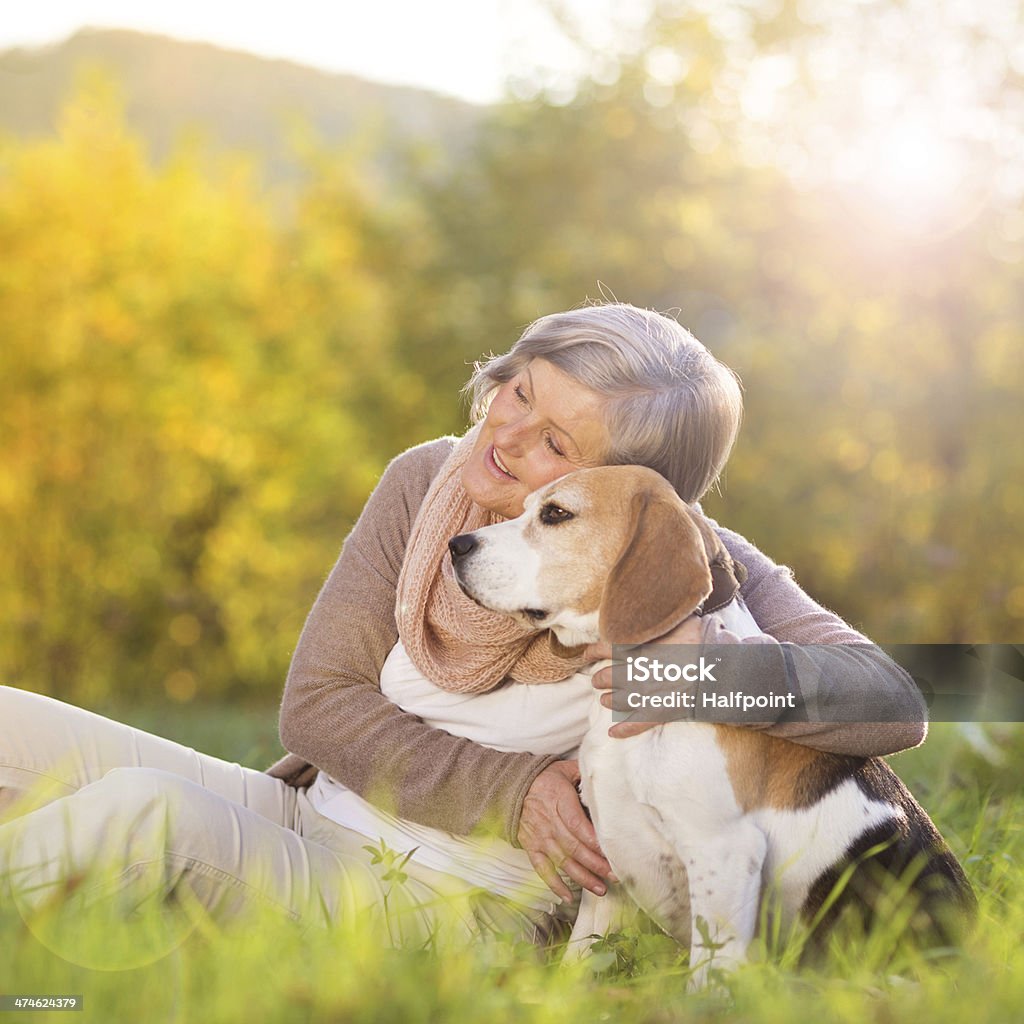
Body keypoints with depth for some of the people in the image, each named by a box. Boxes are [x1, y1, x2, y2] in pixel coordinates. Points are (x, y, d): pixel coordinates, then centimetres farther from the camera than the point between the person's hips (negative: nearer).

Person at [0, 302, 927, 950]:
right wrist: (509, 789, -14)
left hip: (450, 903, -5)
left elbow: (896, 708, -18)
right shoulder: (428, 480, 1)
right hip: (309, 820, 5)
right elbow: (316, 702, -1)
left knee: (148, 811, -33)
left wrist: (716, 658, -35)